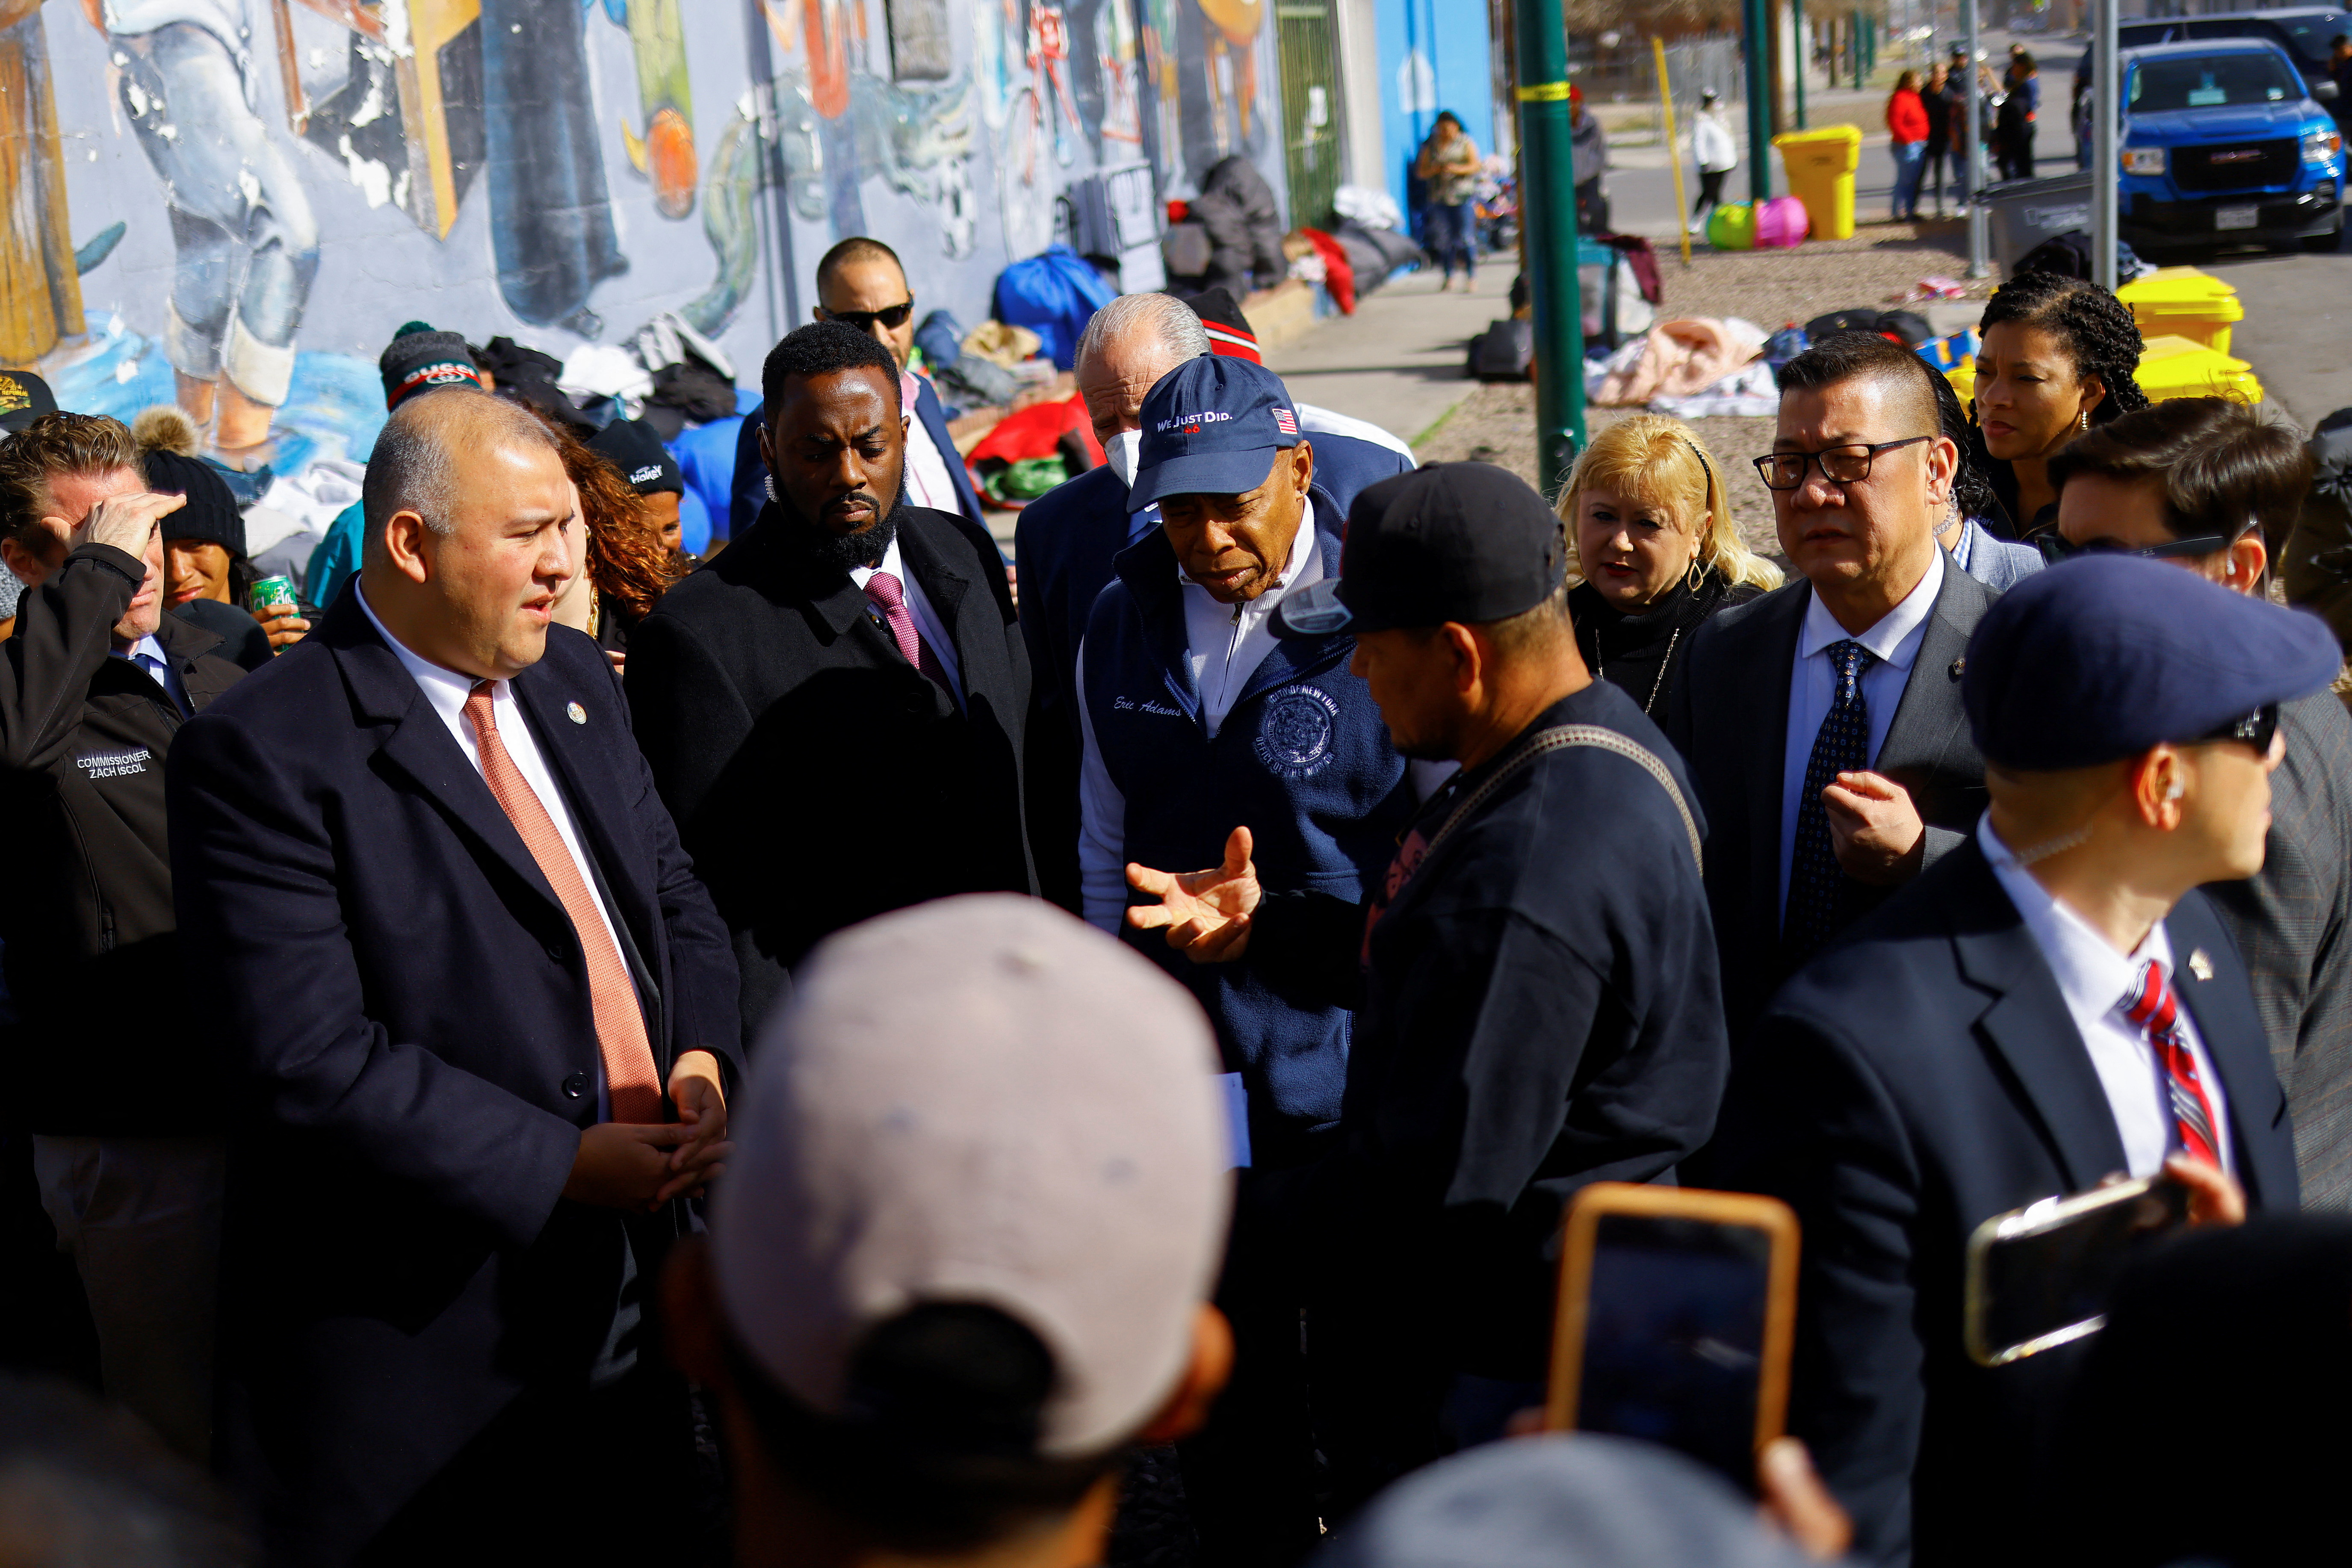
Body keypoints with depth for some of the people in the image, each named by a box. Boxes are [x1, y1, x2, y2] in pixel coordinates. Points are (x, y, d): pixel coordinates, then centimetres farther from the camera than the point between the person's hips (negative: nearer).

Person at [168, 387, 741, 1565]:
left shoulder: (577, 683, 9)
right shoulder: (263, 756, -16)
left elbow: (676, 897, 16)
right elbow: (311, 1058, -21)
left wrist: (700, 1058, -5)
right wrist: (568, 1164, -21)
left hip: (624, 1286, 7)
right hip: (414, 1331, -7)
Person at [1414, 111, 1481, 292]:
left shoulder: (1465, 143, 7)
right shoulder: (1431, 146, 11)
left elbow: (1475, 166, 0)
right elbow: (1421, 172, 9)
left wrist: (1457, 169, -17)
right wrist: (1434, 170, -12)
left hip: (1462, 197, -2)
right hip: (1439, 198, 2)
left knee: (1466, 238, -7)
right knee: (1443, 240, 0)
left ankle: (1471, 277, -4)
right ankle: (1447, 277, 9)